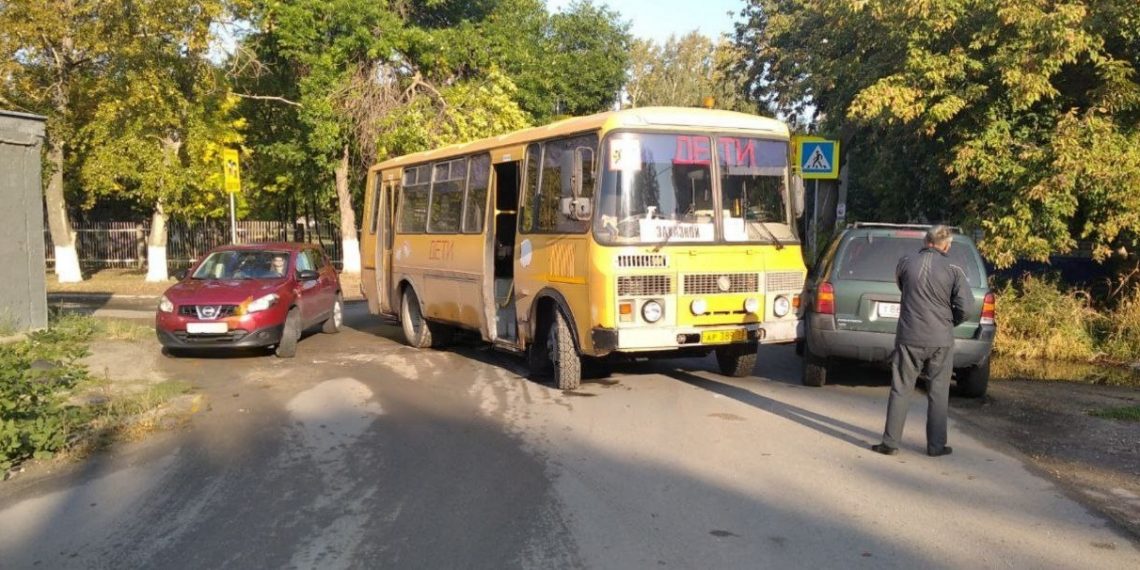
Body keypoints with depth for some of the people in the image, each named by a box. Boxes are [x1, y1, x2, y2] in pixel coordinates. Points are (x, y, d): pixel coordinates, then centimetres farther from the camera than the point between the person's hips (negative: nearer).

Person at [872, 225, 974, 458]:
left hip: (909, 338, 1)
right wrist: (950, 321, 9)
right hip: (941, 340, 0)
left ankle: (890, 443, 8)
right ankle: (936, 445, 16)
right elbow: (966, 307, -10)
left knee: (901, 390, 7)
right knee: (938, 393, 11)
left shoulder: (905, 264, -3)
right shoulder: (953, 271, -7)